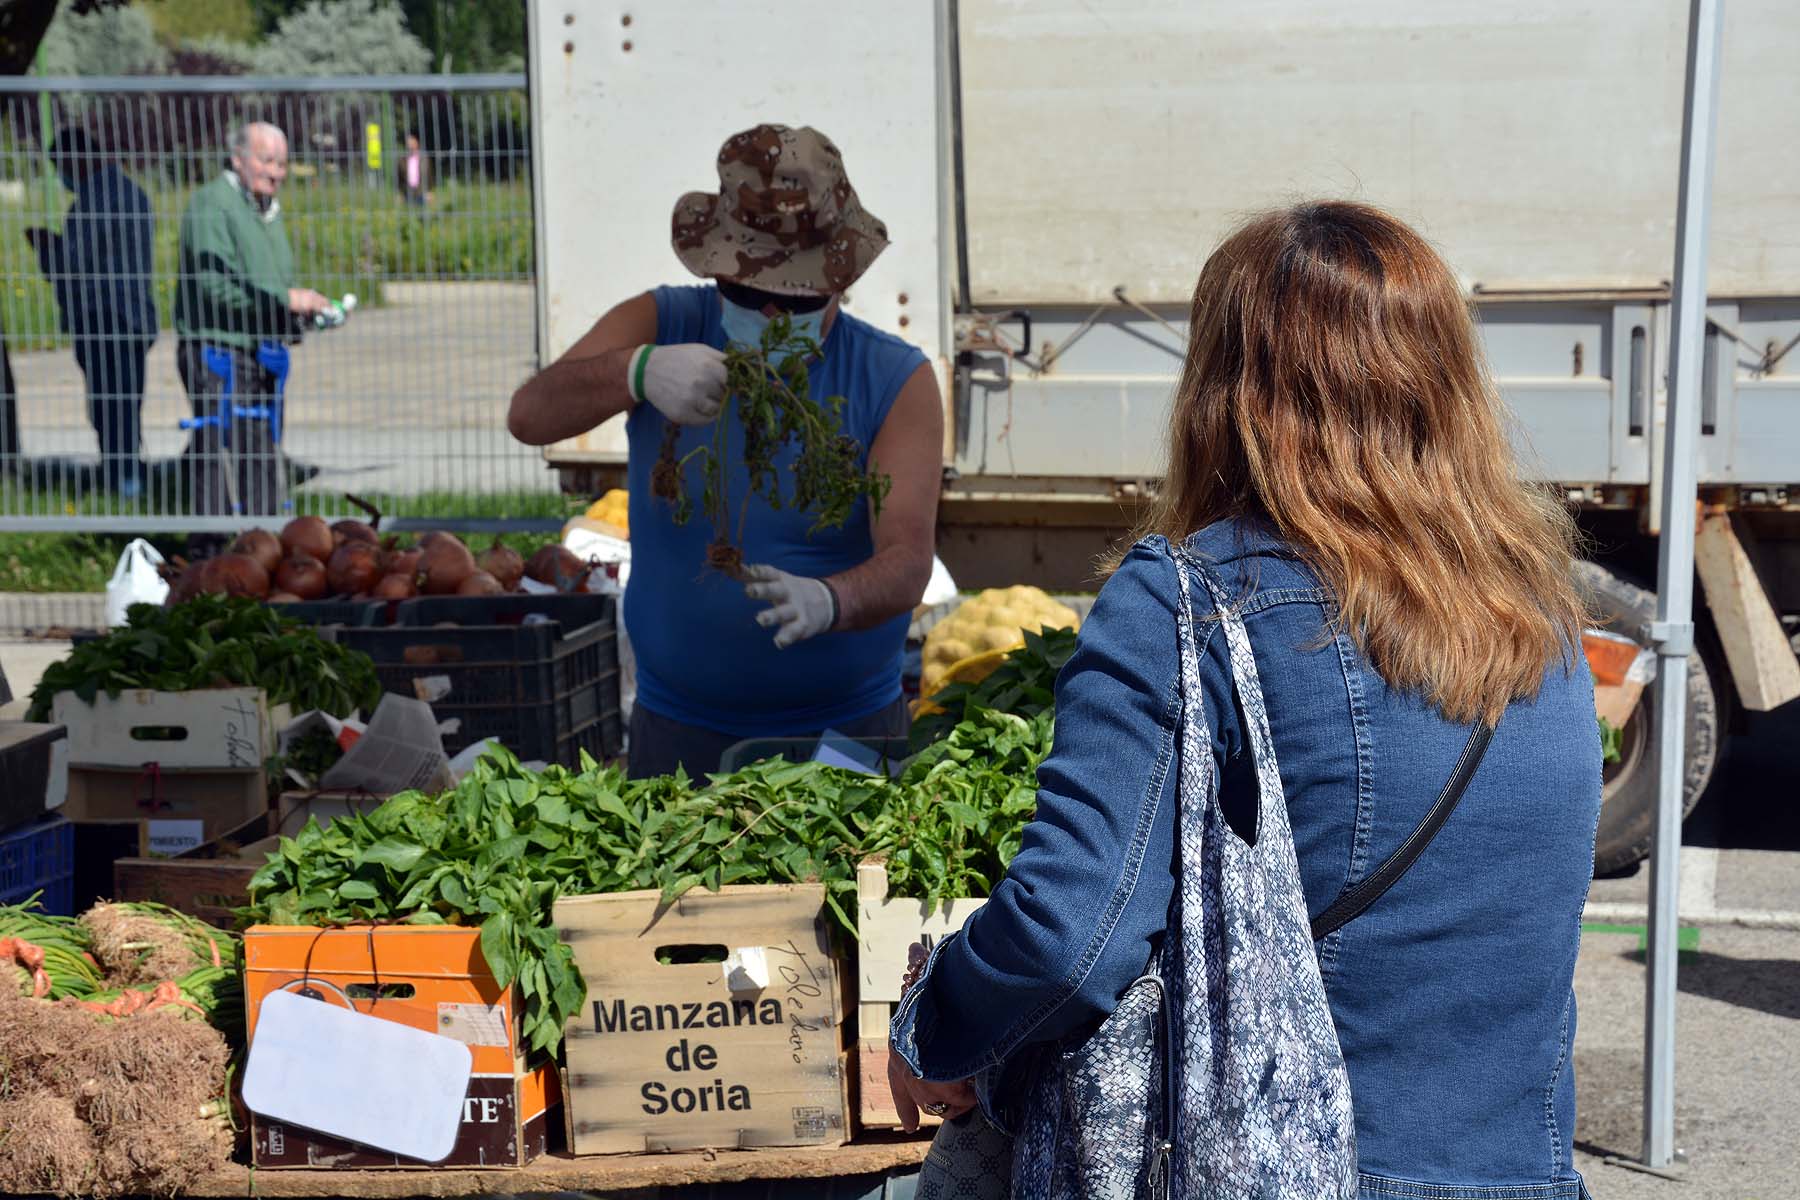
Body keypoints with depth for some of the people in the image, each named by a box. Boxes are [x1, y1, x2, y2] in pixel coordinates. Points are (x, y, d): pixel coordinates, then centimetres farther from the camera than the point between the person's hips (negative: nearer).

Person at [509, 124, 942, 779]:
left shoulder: (896, 381, -9)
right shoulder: (661, 326, -5)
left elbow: (907, 564, -19)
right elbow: (529, 415, -21)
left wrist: (827, 601, -42)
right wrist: (639, 372, -42)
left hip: (847, 727, -1)